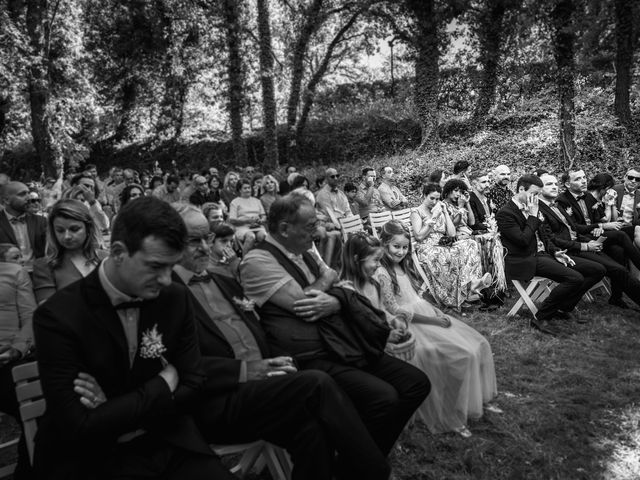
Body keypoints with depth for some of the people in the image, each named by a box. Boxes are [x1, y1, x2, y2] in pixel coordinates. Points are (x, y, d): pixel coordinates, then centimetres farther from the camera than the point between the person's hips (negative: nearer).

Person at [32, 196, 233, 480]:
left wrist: (117, 412, -11)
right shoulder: (58, 316, -15)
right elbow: (79, 426, -17)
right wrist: (163, 384, -12)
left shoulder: (176, 298, -5)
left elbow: (192, 384, 1)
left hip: (168, 444, 3)